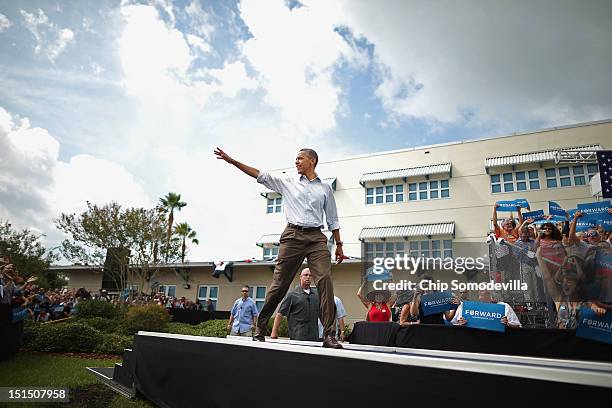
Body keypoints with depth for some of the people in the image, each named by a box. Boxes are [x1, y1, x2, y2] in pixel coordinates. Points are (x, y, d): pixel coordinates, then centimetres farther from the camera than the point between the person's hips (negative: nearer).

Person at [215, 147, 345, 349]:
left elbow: (333, 220, 19)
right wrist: (231, 160, 4)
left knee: (325, 280, -15)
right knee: (279, 283, -1)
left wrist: (339, 245, 14)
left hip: (316, 237, 1)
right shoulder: (288, 183, 15)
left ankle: (329, 334, -12)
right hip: (293, 235, 0)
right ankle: (260, 328, 13)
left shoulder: (325, 188, 16)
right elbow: (260, 175, 9)